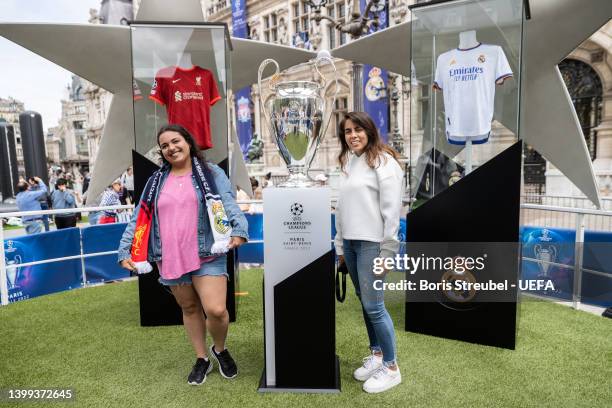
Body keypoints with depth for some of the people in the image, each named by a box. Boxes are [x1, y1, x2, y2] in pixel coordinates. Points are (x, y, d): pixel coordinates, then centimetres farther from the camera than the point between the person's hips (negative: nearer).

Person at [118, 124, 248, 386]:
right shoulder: (156, 181, 12)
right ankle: (202, 359, 34)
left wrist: (239, 230, -29)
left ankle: (220, 350, 19)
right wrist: (125, 251, 5)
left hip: (207, 256, -4)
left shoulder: (211, 173, 1)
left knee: (216, 310, -13)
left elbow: (229, 204, -12)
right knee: (189, 309, 15)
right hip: (170, 259, 4)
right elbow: (140, 219, 12)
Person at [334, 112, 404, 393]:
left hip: (371, 243, -7)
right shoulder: (348, 162, 15)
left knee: (373, 305, -4)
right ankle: (376, 353, 31)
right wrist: (340, 244, 15)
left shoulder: (383, 162, -8)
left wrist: (387, 250, -15)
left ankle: (391, 367, 13)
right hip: (351, 242, 7)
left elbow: (391, 210, -13)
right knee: (364, 301, 15)